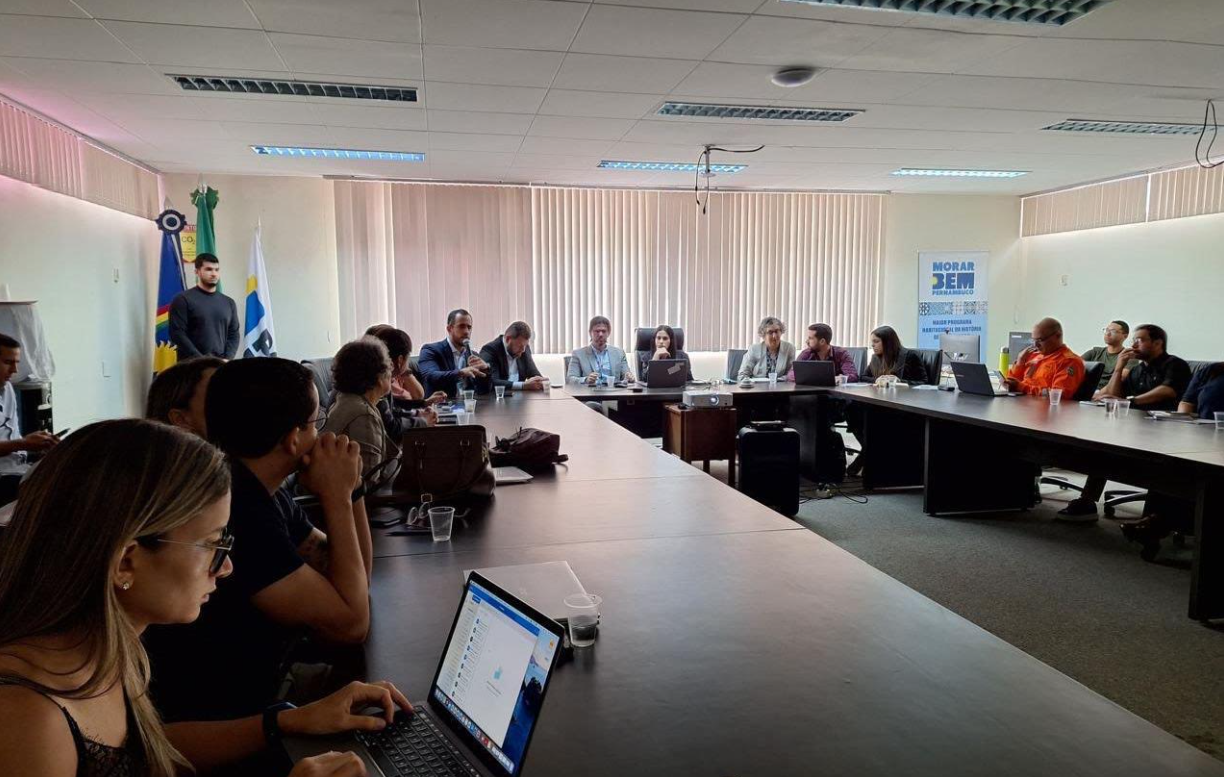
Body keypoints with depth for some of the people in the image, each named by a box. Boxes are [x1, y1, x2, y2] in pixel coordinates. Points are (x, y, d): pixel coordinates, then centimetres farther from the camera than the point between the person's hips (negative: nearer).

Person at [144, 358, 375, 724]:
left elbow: (353, 581, 6)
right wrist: (336, 496, -19)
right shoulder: (236, 514, -28)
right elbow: (349, 623, -25)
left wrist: (349, 491, -7)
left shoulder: (268, 494, 1)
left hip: (259, 686, 8)